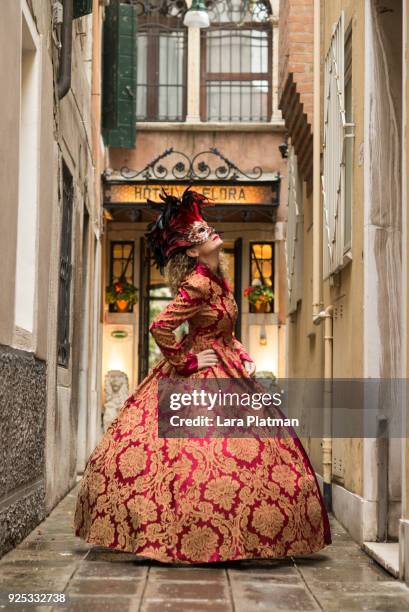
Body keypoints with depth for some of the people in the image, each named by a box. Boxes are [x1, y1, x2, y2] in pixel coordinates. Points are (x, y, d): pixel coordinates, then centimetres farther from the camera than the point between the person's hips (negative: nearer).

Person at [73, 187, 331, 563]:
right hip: (199, 377, -9)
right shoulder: (197, 284, -19)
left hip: (227, 369, 10)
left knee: (258, 447, 10)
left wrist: (243, 356, 8)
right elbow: (160, 327, -26)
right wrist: (186, 362, -16)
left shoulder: (218, 280, 9)